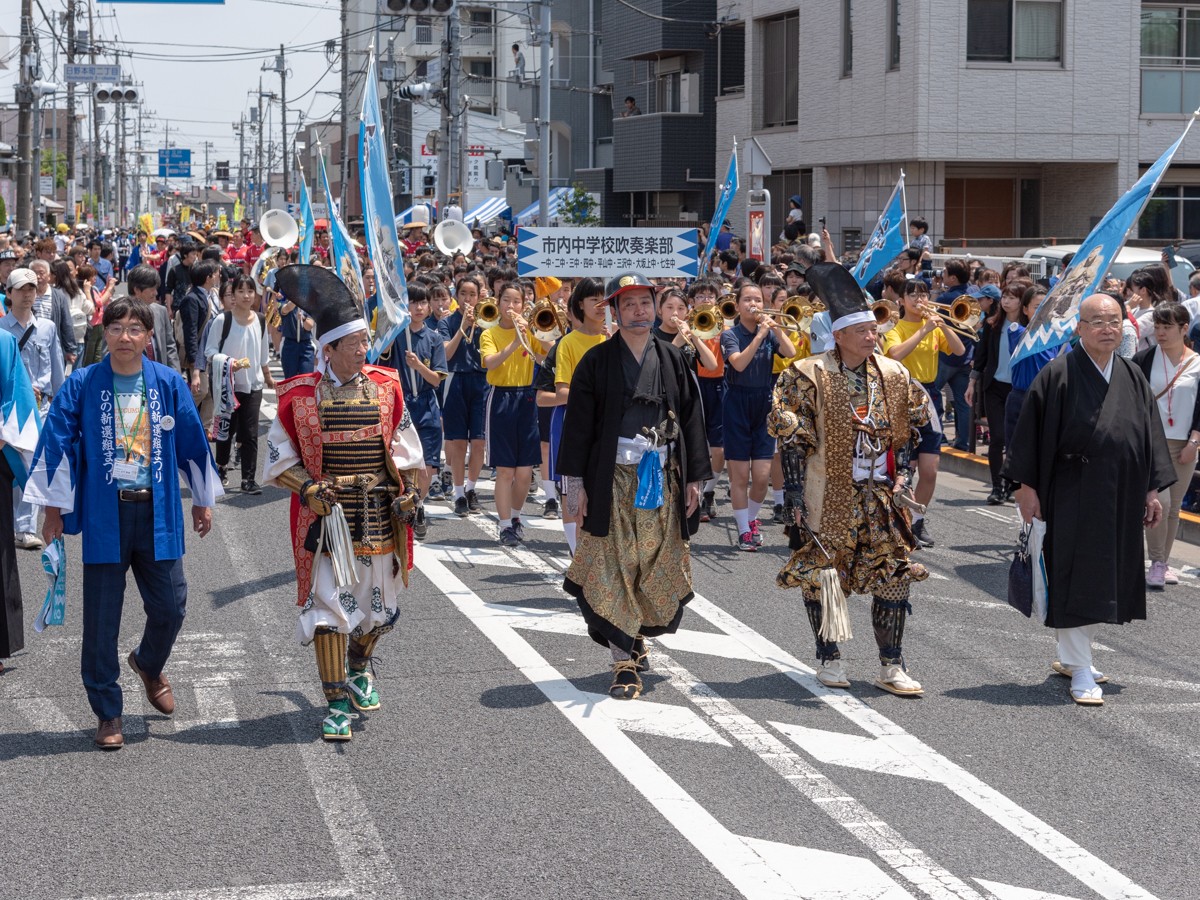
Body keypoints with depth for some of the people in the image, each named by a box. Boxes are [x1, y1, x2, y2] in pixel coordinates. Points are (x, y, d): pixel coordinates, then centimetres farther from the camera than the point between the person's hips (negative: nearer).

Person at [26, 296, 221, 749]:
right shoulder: (82, 384, -3)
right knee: (101, 618, 1)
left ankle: (149, 665, 38)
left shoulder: (169, 383, 3)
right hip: (104, 514, -2)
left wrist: (203, 501, 15)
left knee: (170, 606, 4)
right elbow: (57, 442, 0)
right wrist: (54, 506, 0)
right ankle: (107, 713, 15)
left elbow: (192, 443, 10)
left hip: (158, 512, 2)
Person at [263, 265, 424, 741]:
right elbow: (280, 456, 2)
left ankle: (358, 666, 41)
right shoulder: (300, 394, -5)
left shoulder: (385, 385, 3)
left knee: (377, 602, 13)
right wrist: (309, 488, -13)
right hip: (327, 515, -3)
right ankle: (337, 702, 1)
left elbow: (404, 448, 14)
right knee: (329, 604, -6)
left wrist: (407, 495, 4)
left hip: (378, 514, 3)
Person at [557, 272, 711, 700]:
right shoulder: (596, 361, 1)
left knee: (658, 566, 7)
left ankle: (638, 635, 32)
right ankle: (624, 663, -4)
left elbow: (690, 419, 11)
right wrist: (574, 481, -5)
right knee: (615, 569, -6)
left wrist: (693, 478, 6)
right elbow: (578, 423, 0)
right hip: (613, 482, -3)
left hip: (664, 481, 3)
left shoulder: (671, 359, 9)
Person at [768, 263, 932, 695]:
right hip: (828, 497, -3)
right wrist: (797, 498, -10)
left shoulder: (893, 376, 5)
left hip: (880, 497, 4)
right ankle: (830, 660, 19)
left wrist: (902, 474, 4)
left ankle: (891, 666, 10)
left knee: (892, 574, 2)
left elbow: (906, 431, 17)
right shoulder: (809, 377, -8)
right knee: (820, 575, 3)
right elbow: (791, 439, -7)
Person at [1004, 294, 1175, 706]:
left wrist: (1152, 490, 9)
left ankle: (1071, 655, 28)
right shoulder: (1058, 375, -7)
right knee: (1076, 579, -5)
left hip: (1121, 498, 6)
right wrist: (1028, 486, -10)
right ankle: (1080, 671, -1)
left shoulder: (1134, 378, 8)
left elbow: (1150, 434, 13)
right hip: (1072, 496, -6)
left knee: (1106, 578, 12)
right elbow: (1032, 432, -6)